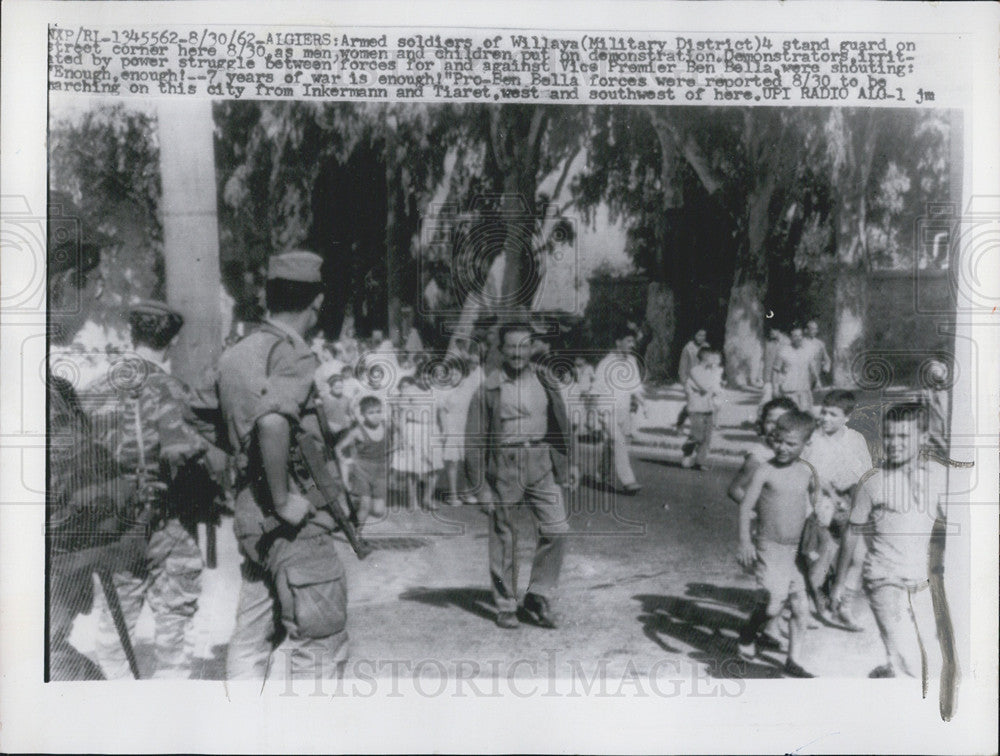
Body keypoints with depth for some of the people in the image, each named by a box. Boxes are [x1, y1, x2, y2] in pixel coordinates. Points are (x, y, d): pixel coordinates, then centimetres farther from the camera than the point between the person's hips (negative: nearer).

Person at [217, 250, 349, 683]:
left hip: (249, 514, 9)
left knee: (251, 638, 16)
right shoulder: (292, 353, -15)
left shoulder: (235, 355, 12)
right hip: (292, 523, -8)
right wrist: (284, 501, -23)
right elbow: (272, 422, -32)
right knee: (320, 640, 2)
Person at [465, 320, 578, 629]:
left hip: (541, 464, 3)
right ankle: (506, 606, 22)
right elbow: (474, 439, -3)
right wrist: (481, 486, -5)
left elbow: (560, 424, 18)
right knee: (503, 538, 6)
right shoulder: (489, 388, -5)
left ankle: (538, 598, 13)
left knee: (557, 529, -4)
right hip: (503, 465, -3)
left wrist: (569, 463, 18)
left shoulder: (544, 381, 7)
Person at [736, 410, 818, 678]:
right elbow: (745, 506, -10)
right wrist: (744, 540, -20)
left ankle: (793, 661, 22)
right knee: (774, 603, -15)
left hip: (797, 550, 5)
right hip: (769, 548, -5)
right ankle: (748, 635, 14)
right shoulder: (765, 471, -10)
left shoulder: (807, 471, 4)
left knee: (801, 608, 6)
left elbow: (813, 504, 19)